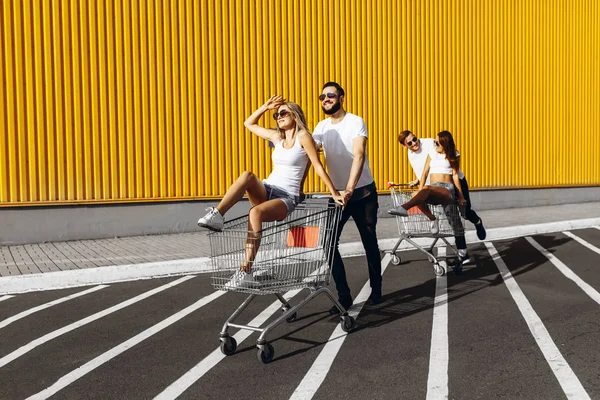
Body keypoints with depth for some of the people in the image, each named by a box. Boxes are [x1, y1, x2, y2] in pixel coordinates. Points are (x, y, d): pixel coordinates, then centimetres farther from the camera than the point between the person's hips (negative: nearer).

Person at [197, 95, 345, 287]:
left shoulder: (303, 137, -2)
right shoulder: (277, 137, 17)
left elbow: (318, 166, -4)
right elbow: (249, 124, 27)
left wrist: (334, 193, -6)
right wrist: (265, 107, 12)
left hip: (287, 198, -5)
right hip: (266, 191, 5)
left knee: (256, 212, -35)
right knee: (247, 175, -27)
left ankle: (246, 273, -35)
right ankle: (216, 215, -39)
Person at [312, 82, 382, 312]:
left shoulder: (355, 122, -13)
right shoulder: (322, 127, 3)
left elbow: (359, 156, -26)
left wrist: (349, 189, -38)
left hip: (363, 193, -4)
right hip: (337, 194, 4)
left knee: (369, 242, 8)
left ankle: (376, 290, 27)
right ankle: (344, 297, 4)